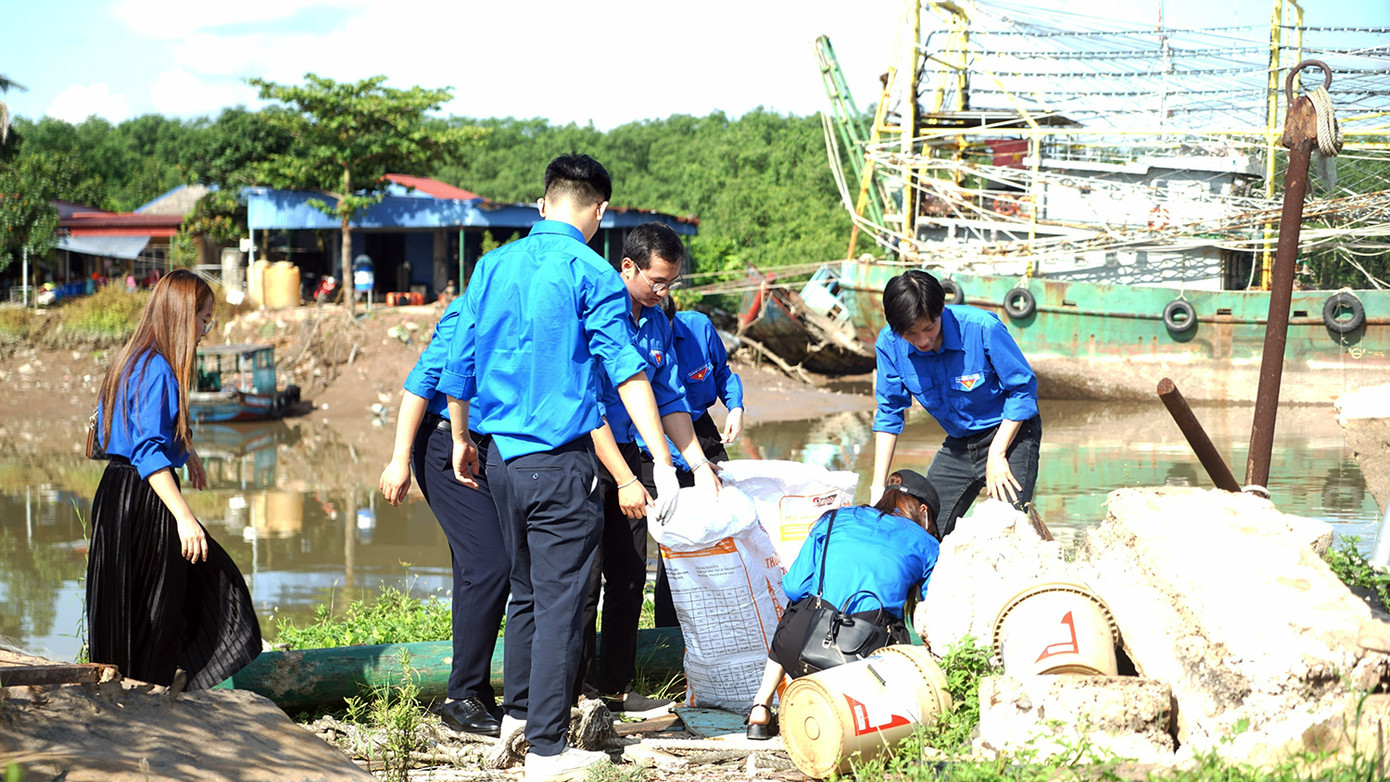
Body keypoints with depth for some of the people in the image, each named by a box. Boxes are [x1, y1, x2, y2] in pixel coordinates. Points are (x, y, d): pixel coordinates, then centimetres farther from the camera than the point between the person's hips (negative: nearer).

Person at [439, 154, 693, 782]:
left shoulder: (493, 265, 9)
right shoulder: (591, 275, -9)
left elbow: (458, 364, 14)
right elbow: (627, 371, -17)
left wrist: (462, 439, 28)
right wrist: (662, 462, -20)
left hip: (502, 458, 6)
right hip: (560, 464, -6)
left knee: (526, 588, 22)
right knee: (559, 602, -1)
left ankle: (518, 711, 32)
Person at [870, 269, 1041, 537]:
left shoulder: (982, 328, -26)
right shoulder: (889, 344, -14)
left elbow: (1023, 388, -14)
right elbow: (889, 413, -1)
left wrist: (997, 454, -17)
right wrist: (878, 486, -5)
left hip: (1010, 434, -5)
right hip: (957, 444, 5)